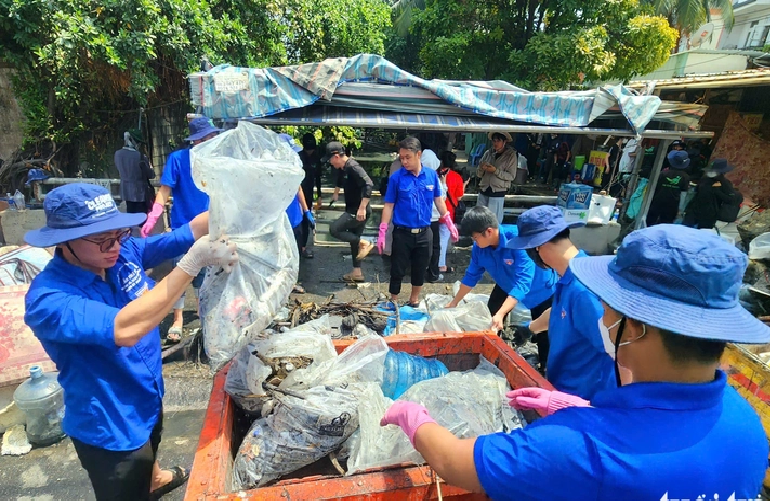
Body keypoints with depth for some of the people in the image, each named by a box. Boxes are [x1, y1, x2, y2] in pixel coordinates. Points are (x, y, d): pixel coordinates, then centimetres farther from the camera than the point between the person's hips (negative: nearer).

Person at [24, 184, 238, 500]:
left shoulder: (124, 253, -14)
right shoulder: (48, 299, -33)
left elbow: (189, 232, -17)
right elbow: (124, 329, -48)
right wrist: (194, 262, -50)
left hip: (148, 398, 7)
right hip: (109, 427, -7)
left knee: (149, 451, 38)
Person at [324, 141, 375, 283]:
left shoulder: (353, 167, -20)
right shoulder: (343, 168, 10)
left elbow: (368, 185, -32)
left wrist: (362, 208, -32)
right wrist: (335, 194, 44)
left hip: (359, 211, -10)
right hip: (353, 210, 10)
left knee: (334, 229, -14)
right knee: (353, 240, 14)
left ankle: (364, 243, -5)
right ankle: (357, 273, 23)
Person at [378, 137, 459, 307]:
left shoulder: (432, 175, -2)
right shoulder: (396, 177, -8)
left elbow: (438, 200, 9)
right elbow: (389, 205, -5)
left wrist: (450, 224, 10)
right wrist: (382, 233, -9)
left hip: (424, 233, 3)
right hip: (402, 233, -2)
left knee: (420, 270, 14)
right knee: (397, 271, 6)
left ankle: (414, 302, 33)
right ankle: (393, 303, 25)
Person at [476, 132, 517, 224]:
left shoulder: (511, 155, -2)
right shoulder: (488, 153, 6)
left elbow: (511, 176, -8)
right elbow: (479, 174, 8)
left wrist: (495, 170, -18)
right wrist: (481, 168, -14)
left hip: (497, 193, -4)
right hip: (483, 190, 4)